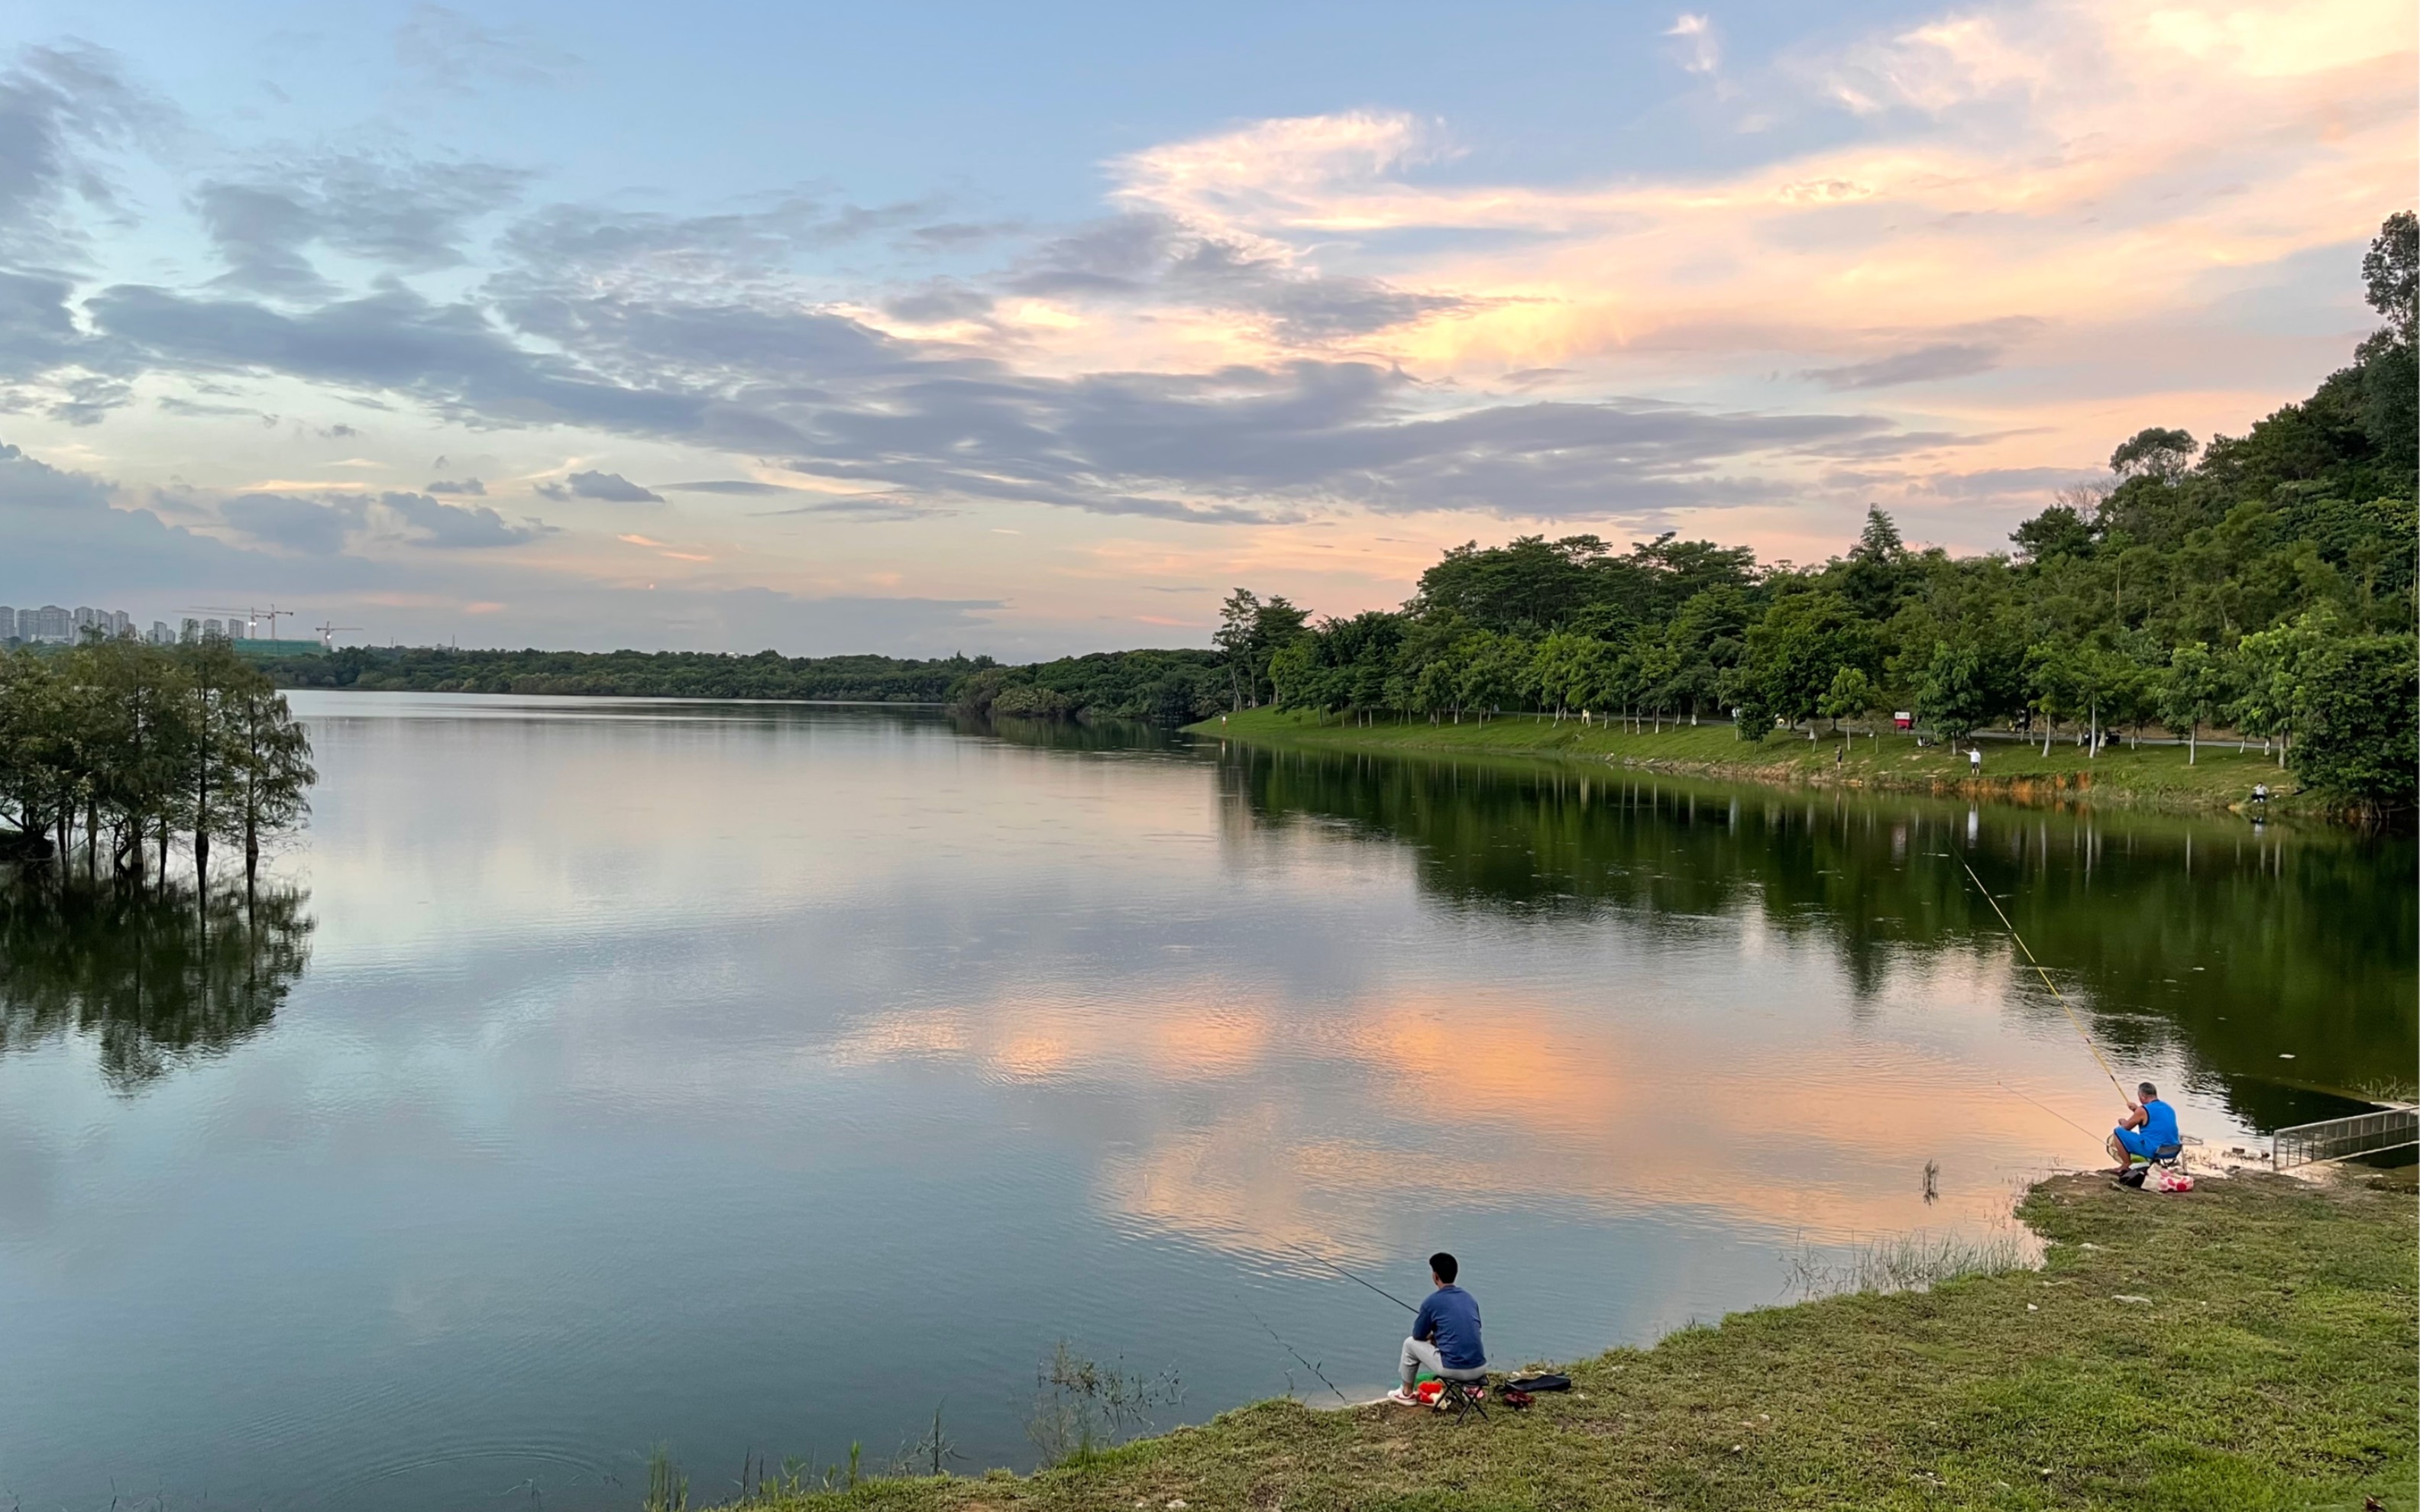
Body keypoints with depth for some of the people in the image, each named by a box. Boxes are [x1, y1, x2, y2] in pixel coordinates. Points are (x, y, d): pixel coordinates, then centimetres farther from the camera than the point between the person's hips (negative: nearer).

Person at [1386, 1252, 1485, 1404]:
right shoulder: (1470, 1298, 12)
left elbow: (1418, 1335, 8)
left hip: (1453, 1369, -5)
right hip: (1479, 1369, 6)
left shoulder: (1433, 1301, -4)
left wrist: (1431, 1336, 30)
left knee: (1410, 1343, 18)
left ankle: (1406, 1394, 31)